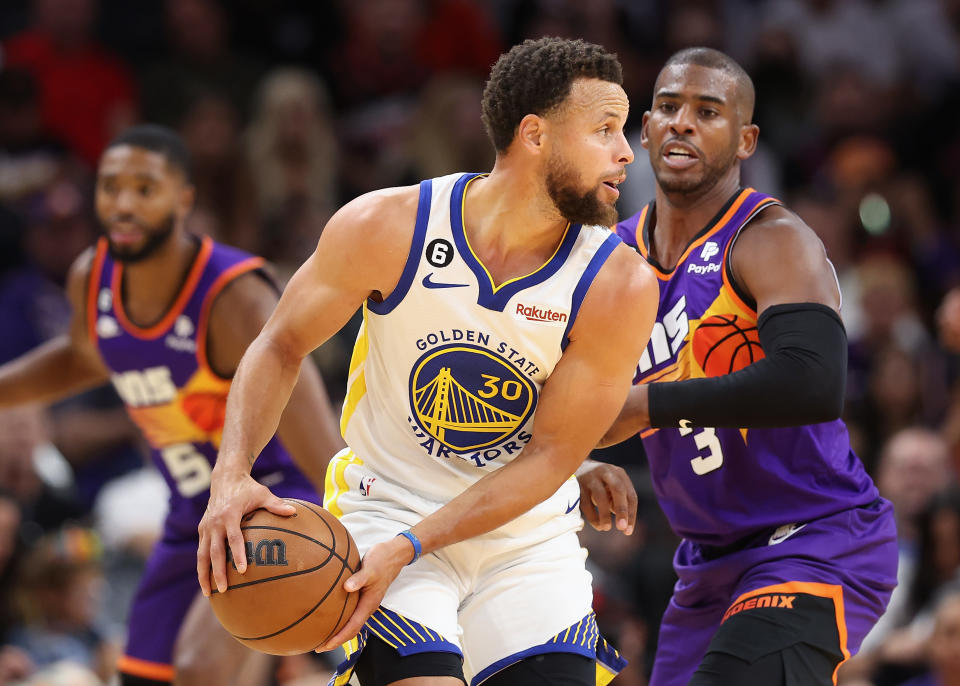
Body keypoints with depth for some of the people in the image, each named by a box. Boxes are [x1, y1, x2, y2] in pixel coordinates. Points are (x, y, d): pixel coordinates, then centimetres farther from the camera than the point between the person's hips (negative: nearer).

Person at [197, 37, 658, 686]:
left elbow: (550, 456, -13)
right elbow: (280, 347, -4)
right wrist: (232, 476, -20)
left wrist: (406, 551, -22)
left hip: (529, 534, 2)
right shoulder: (386, 227, -17)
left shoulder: (620, 285, -17)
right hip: (388, 506, -2)